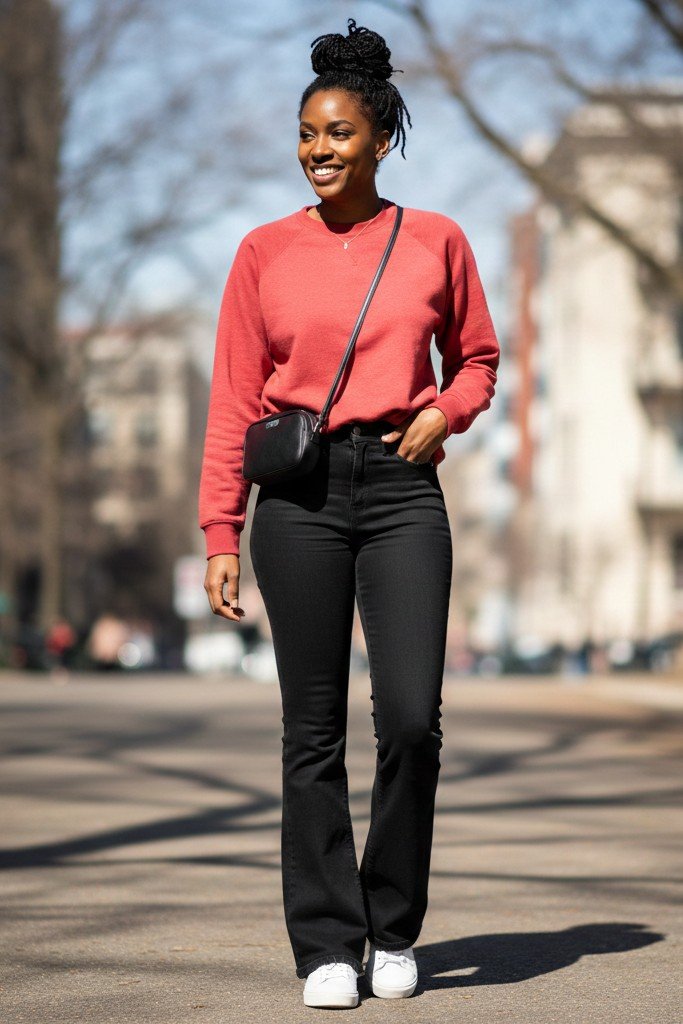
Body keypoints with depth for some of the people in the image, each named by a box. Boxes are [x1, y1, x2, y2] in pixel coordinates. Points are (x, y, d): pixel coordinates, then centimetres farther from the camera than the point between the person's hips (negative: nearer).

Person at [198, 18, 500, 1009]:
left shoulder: (436, 241, 6)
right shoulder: (265, 251, 5)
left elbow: (476, 358, 18)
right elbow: (234, 402, 5)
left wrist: (443, 413, -4)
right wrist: (220, 533, -1)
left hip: (401, 489, 0)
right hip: (300, 492, 0)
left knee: (412, 716, -11)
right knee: (314, 732, 2)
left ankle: (394, 926, 11)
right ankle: (327, 945, 13)